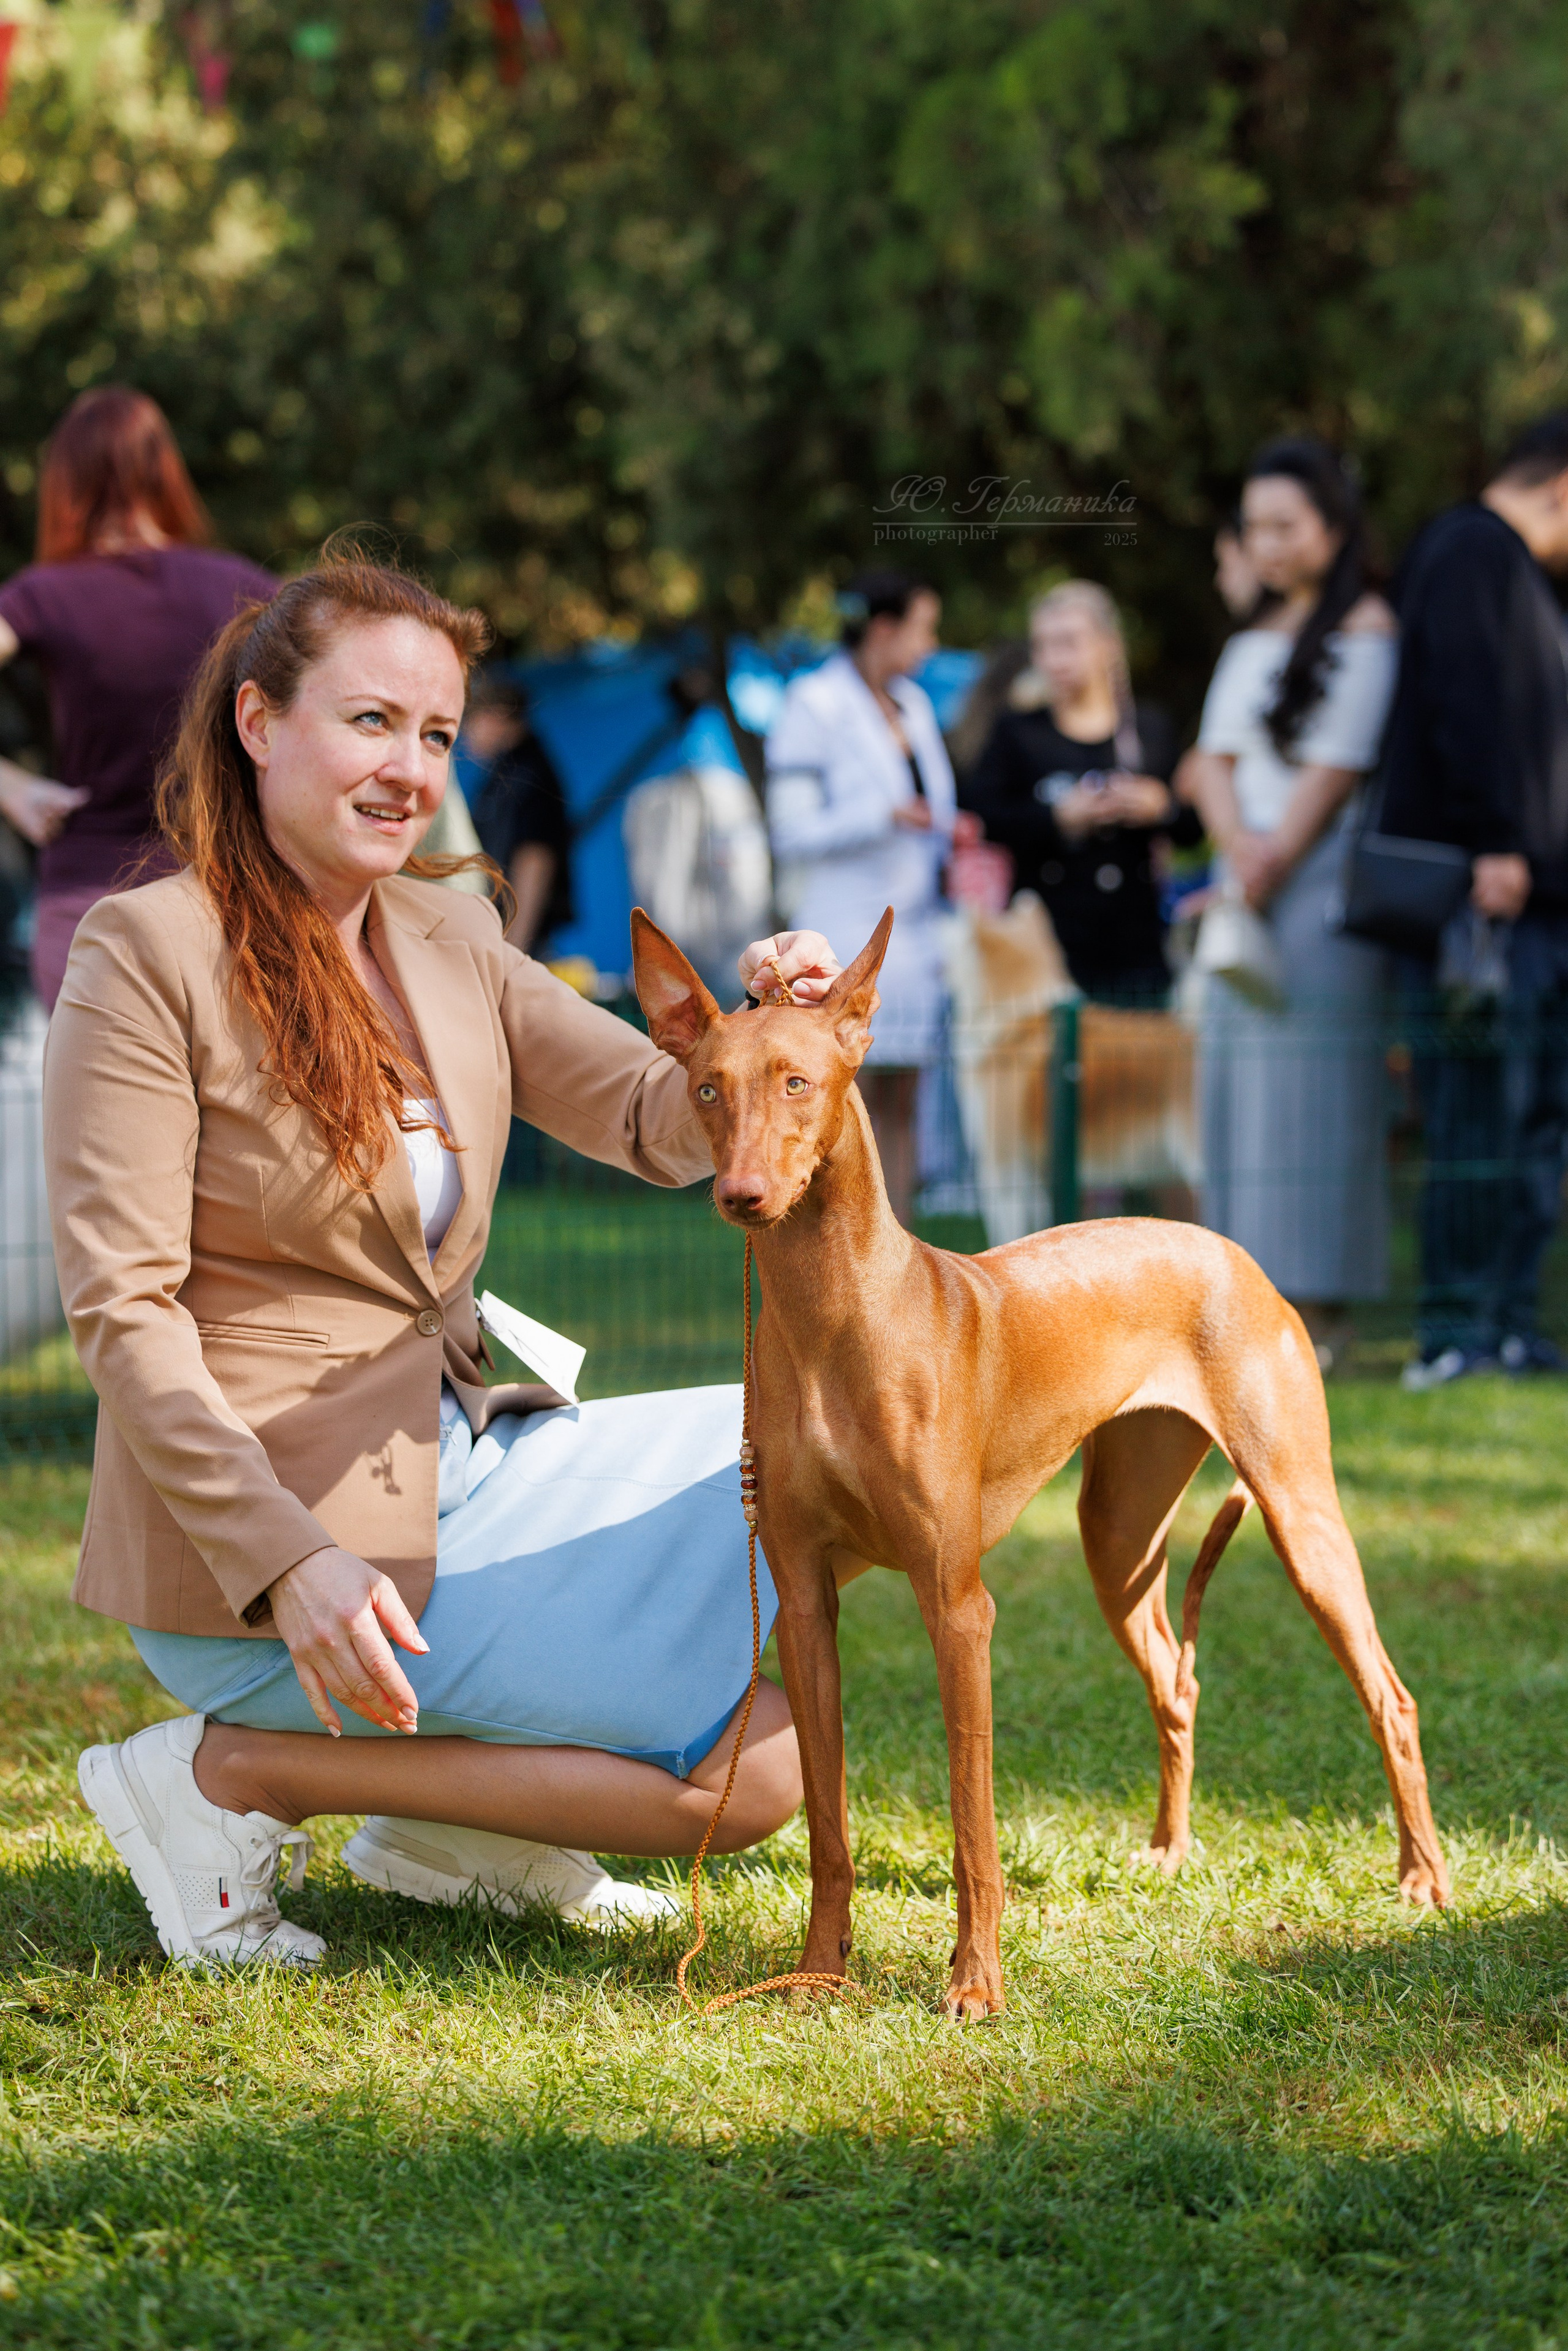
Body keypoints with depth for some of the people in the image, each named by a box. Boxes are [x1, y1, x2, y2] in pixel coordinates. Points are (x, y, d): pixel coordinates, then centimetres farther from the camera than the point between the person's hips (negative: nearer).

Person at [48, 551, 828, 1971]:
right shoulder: (150, 958, -13)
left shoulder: (449, 941, 10)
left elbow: (659, 1123, 4)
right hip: (262, 1564, -8)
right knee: (762, 1763, -14)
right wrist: (288, 1562, -28)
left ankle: (465, 1822, 9)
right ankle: (234, 1773, -5)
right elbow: (123, 1314, -17)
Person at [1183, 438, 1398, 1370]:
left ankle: (1322, 1315, -9)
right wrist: (1239, 848, -8)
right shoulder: (1253, 637, 17)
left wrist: (1272, 871, -13)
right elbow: (1216, 759, 10)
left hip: (1327, 885, -8)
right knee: (1239, 1085, 5)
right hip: (1251, 892, 8)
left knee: (1310, 1090, -10)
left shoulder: (1366, 628, -5)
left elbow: (1336, 768, -12)